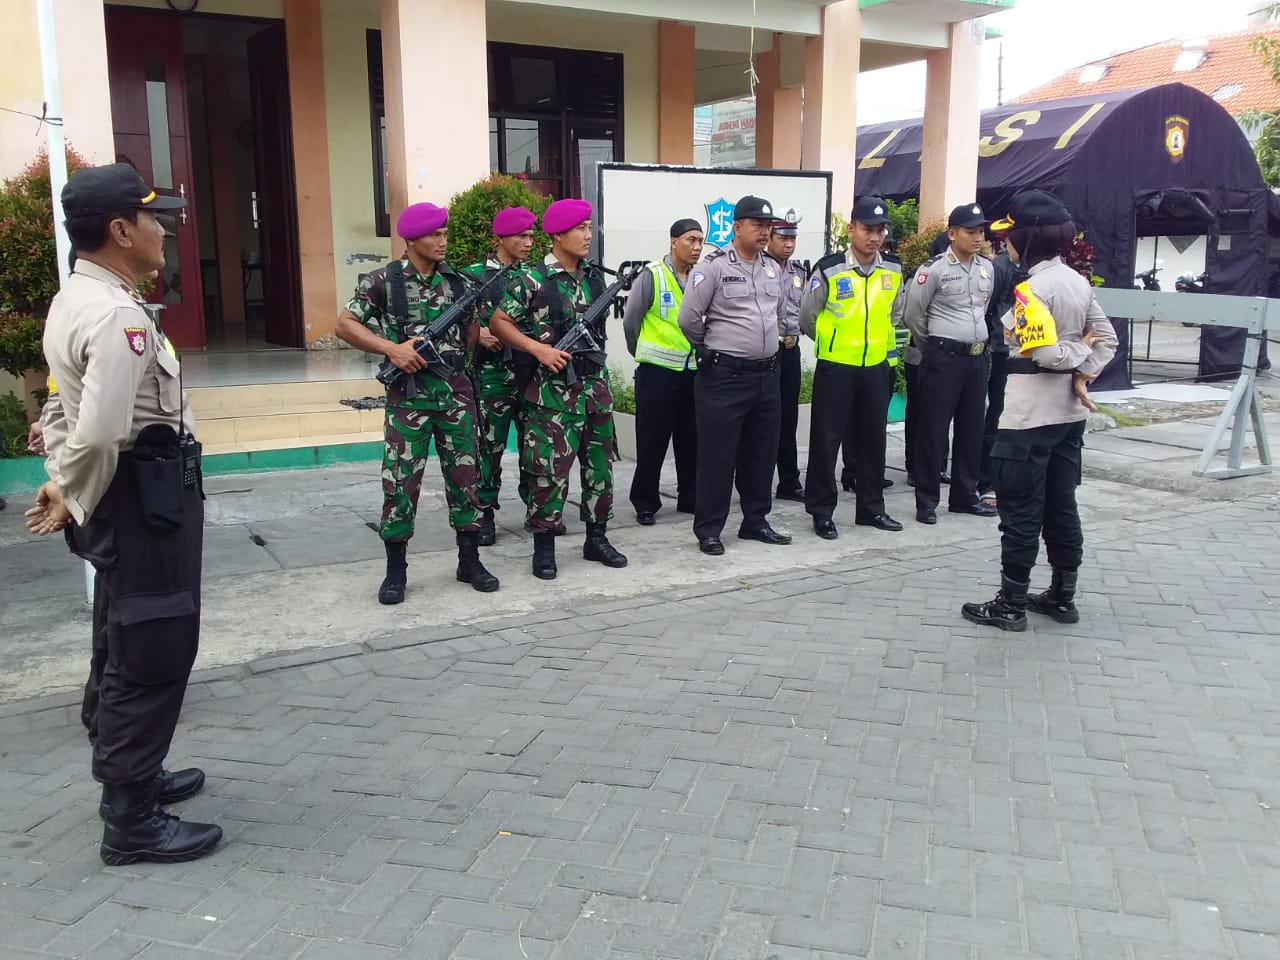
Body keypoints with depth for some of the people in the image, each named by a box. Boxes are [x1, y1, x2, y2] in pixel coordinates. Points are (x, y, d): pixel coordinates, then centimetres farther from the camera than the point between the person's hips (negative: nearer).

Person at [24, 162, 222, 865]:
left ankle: (130, 774, 38)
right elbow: (98, 435, -29)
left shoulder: (72, 303, 12)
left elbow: (63, 413, 17)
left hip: (125, 498, 11)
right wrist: (73, 504, -15)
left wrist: (62, 487, 11)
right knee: (151, 655, -1)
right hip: (145, 499, -11)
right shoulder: (119, 317, -22)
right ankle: (131, 822, 10)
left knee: (123, 648, 21)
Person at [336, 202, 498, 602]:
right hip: (408, 395, -3)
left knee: (464, 477, 8)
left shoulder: (457, 280, 7)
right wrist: (391, 348, -15)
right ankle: (395, 570, 12)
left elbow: (473, 329, 18)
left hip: (455, 391, 4)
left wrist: (448, 352, 2)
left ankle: (469, 561, 20)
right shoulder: (383, 280, -4)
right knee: (401, 483, 0)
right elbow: (345, 324, -4)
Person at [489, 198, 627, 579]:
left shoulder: (594, 277, 9)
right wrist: (539, 349, -17)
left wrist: (600, 375, 15)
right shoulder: (532, 280, -9)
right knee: (549, 468, -3)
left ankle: (597, 537, 23)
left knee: (600, 463, 10)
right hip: (552, 389, -6)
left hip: (594, 383, 6)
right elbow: (499, 323, -6)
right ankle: (543, 547, 9)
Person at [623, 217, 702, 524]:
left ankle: (690, 497, 24)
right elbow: (630, 321, -2)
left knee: (691, 439, 12)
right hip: (657, 372, -4)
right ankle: (645, 503, 13)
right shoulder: (651, 276, -9)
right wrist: (643, 354, 8)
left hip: (693, 370, 5)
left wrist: (700, 352, 10)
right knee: (652, 440, 2)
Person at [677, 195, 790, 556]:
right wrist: (711, 348, 4)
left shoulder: (772, 269, 11)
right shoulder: (714, 267, -10)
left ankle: (755, 522, 26)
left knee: (761, 452, 13)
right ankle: (708, 529, 7)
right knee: (718, 454, -2)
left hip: (766, 375, 7)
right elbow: (688, 318, -10)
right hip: (724, 376, -7)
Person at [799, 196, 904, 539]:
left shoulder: (893, 272, 2)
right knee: (826, 439, 1)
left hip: (876, 368, 4)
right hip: (835, 367, -4)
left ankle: (871, 507, 24)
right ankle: (821, 511, 10)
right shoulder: (829, 269, -11)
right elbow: (806, 318, 0)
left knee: (872, 439, 12)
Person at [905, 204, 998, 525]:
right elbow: (914, 315, -3)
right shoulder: (934, 269, -10)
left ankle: (964, 496, 22)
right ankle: (926, 502, 5)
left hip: (977, 357, 6)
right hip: (944, 358, -6)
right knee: (934, 430, -2)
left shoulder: (987, 268, 9)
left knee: (972, 429, 11)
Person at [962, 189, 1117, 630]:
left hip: (1030, 415, -9)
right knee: (1060, 504, 15)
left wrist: (1078, 352, -6)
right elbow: (1108, 338, 9)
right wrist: (1082, 376, -4)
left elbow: (1043, 351, -25)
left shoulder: (1032, 287, -18)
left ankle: (1010, 605, 9)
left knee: (1021, 509, 0)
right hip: (1069, 411, 9)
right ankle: (1062, 597, 24)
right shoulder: (1078, 281, 8)